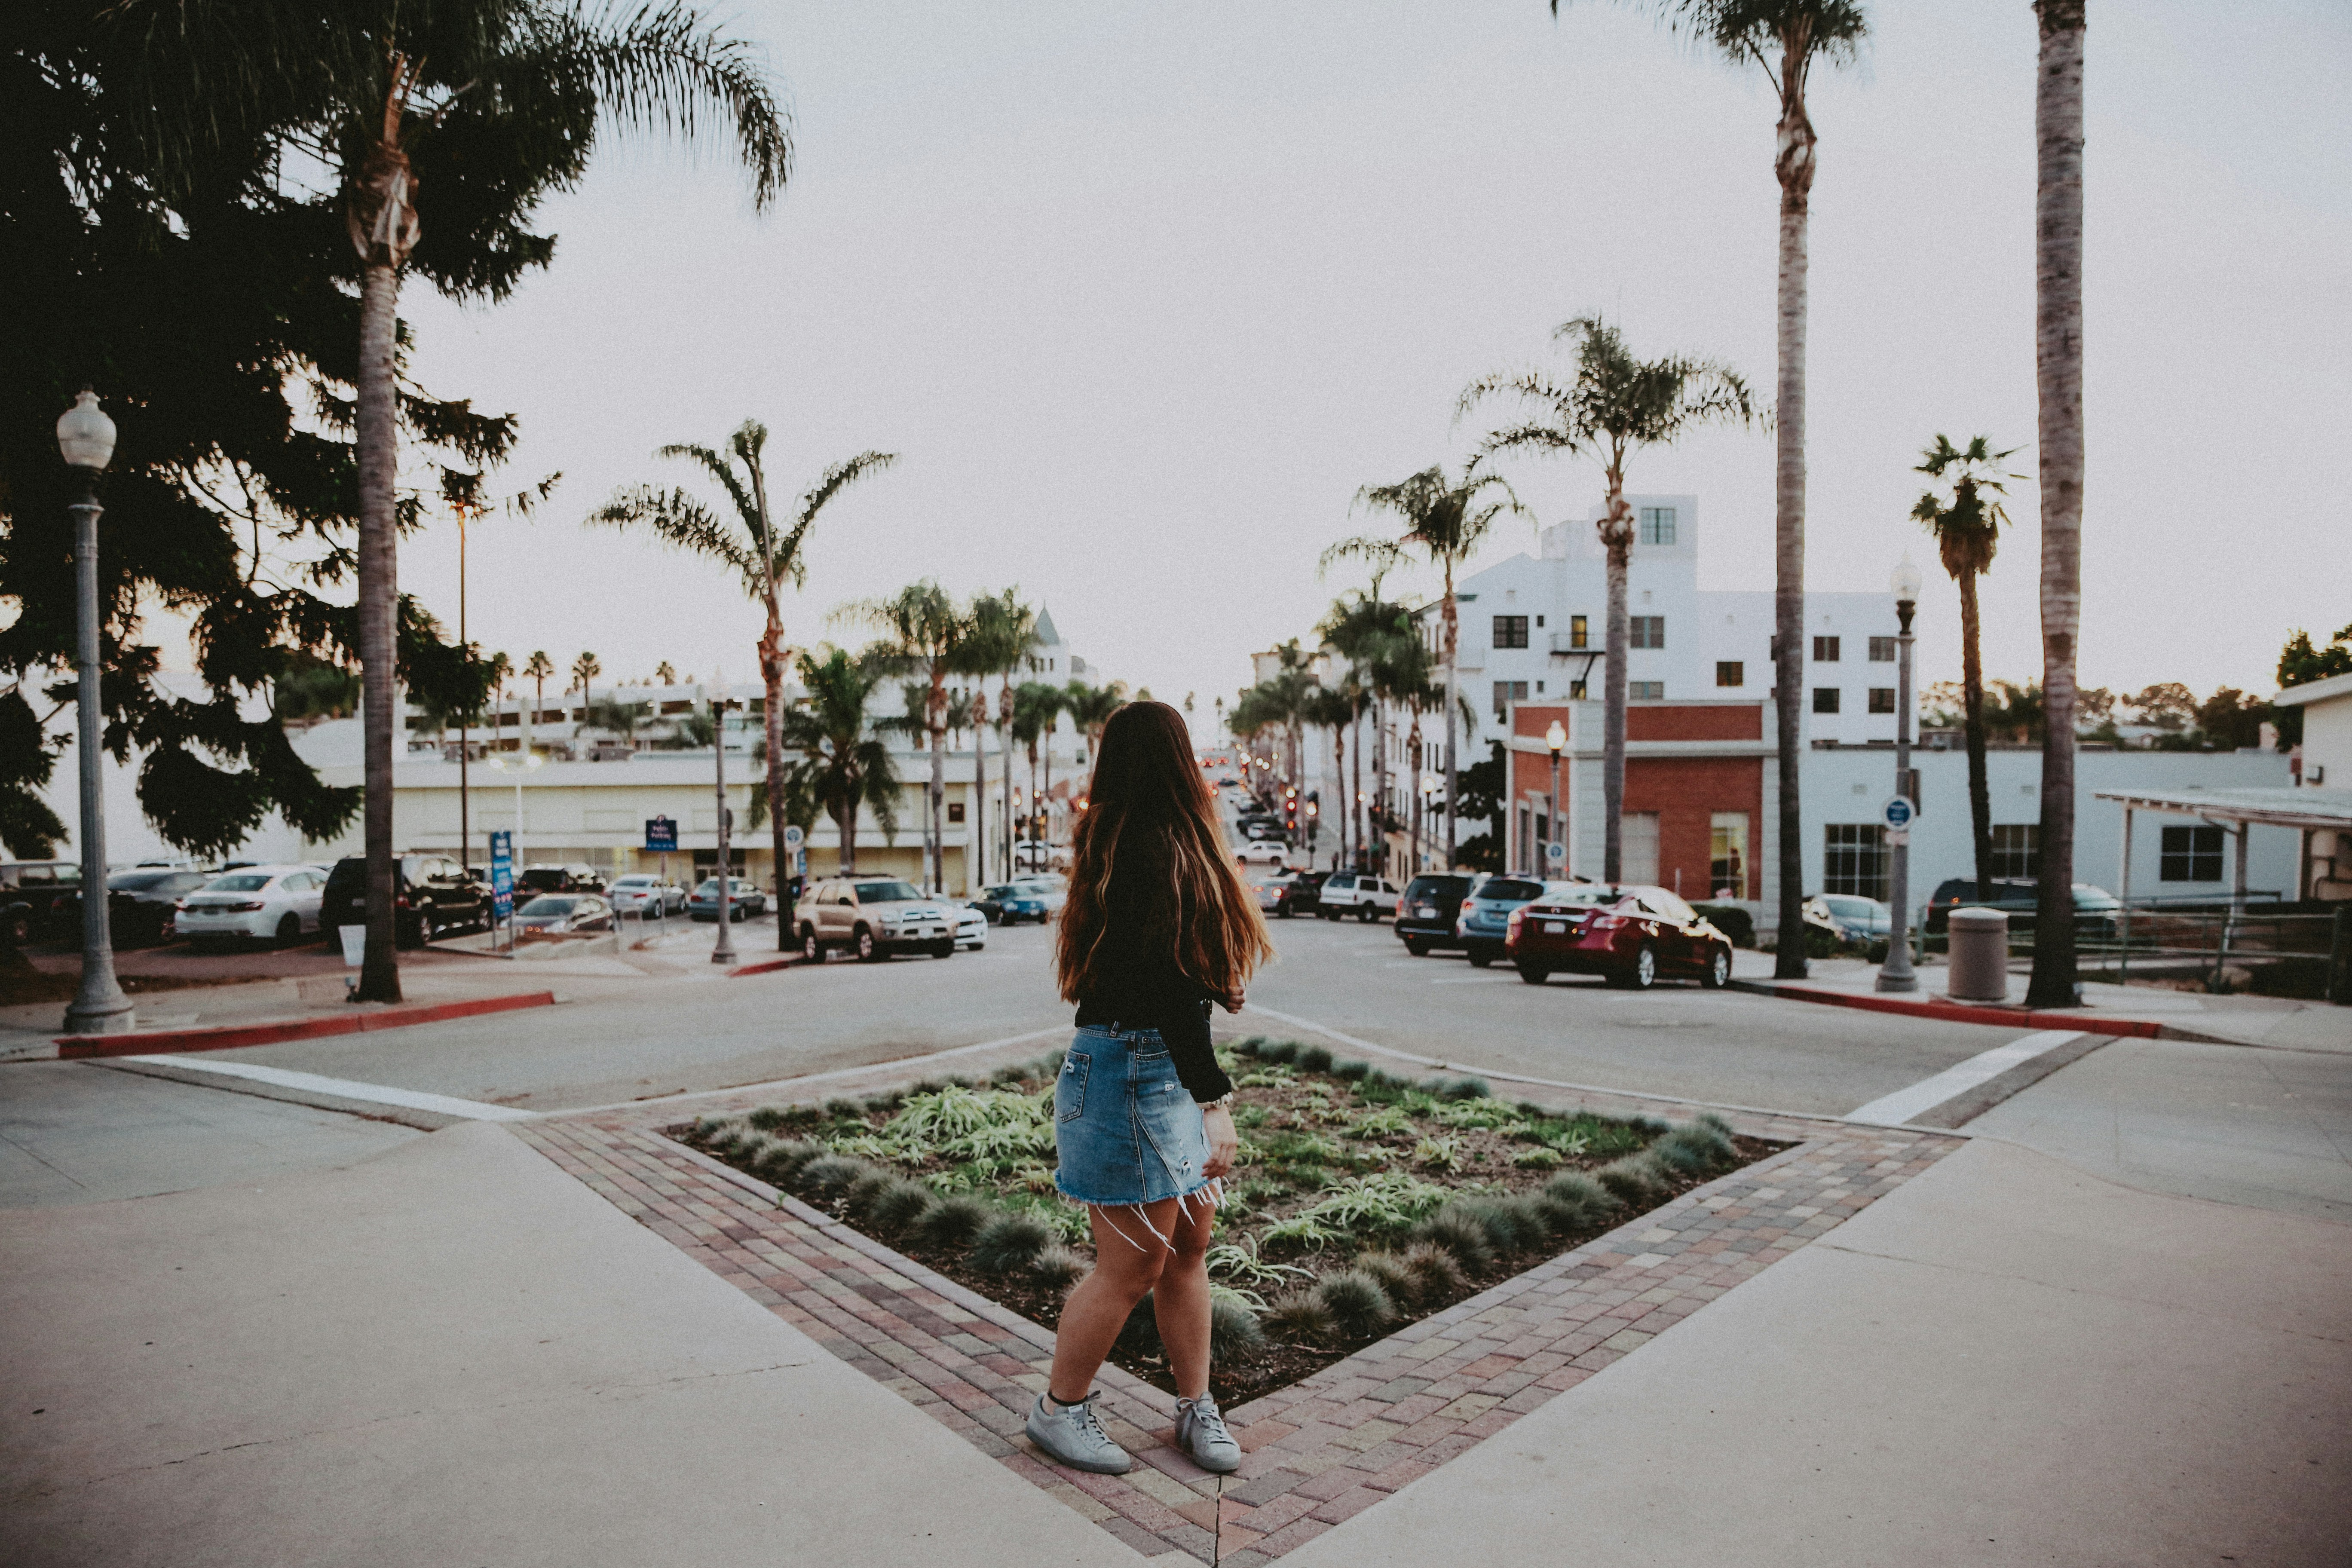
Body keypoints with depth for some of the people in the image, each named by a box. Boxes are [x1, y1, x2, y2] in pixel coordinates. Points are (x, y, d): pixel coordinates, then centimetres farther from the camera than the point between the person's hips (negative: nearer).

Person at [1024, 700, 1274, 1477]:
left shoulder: (1147, 846, 13)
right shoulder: (1156, 851, -19)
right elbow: (1167, 989, -24)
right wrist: (1213, 1100, -23)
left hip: (1171, 1069, 10)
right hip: (1133, 1070, -10)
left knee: (1188, 1247, 16)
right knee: (1132, 1267, 2)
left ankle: (1196, 1408, 29)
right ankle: (1059, 1410, 22)